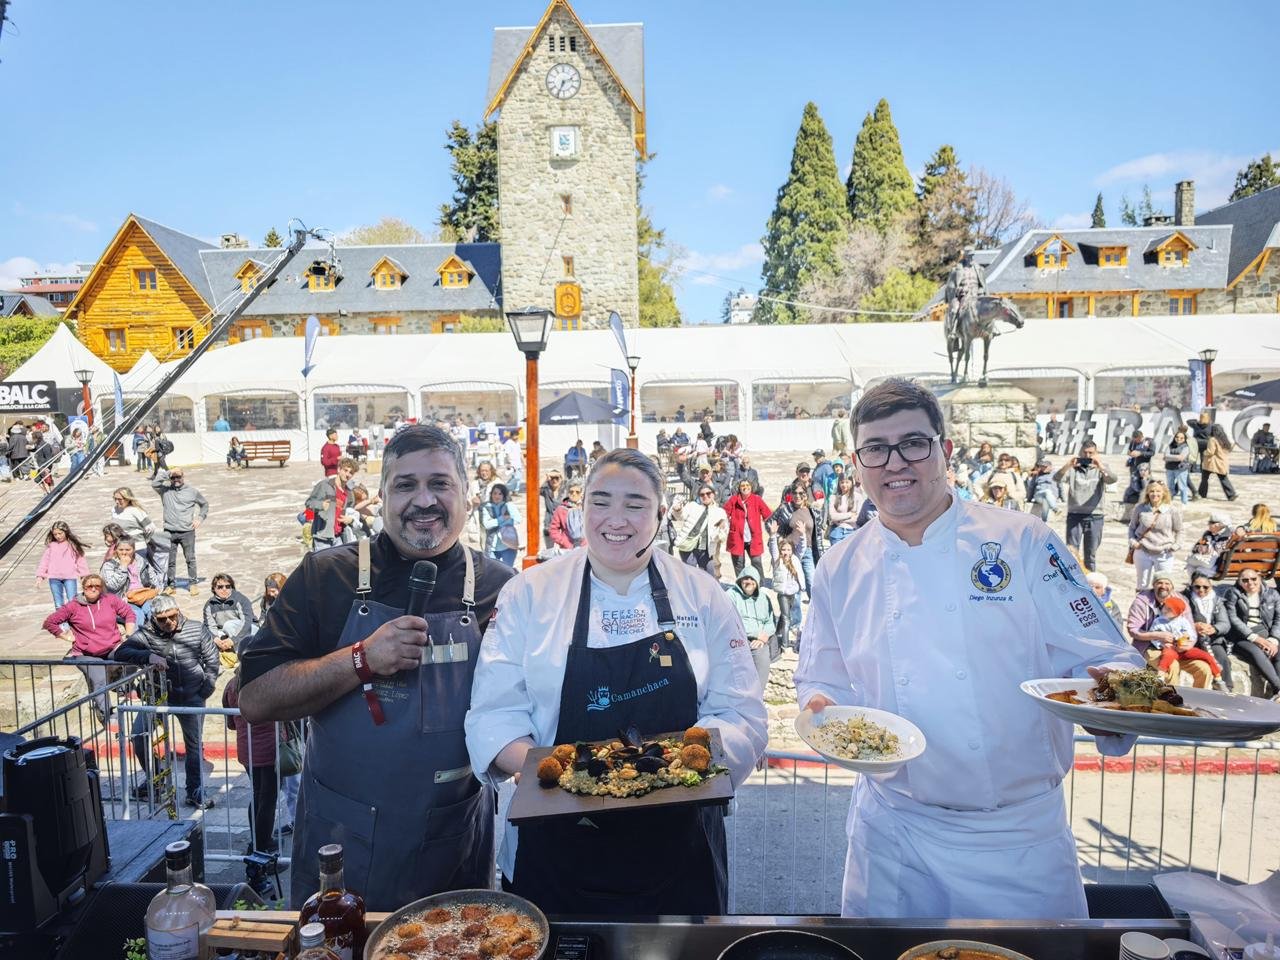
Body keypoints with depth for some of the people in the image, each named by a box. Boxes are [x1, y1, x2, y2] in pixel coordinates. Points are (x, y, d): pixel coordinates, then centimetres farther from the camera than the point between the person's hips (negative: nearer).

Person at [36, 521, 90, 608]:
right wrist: (40, 575, 4)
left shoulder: (73, 546, 7)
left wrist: (84, 575, 1)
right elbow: (44, 560, 11)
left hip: (70, 577, -2)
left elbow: (80, 560, 6)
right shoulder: (51, 545, 11)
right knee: (58, 604, 6)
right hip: (54, 578, 2)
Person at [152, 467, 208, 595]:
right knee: (170, 560, 8)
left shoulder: (192, 491, 3)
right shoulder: (165, 490, 2)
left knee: (190, 559, 7)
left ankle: (192, 583, 17)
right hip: (169, 532, 1)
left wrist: (200, 518, 4)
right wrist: (168, 473, -16)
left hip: (187, 532, 0)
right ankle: (171, 584, 19)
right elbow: (154, 483, -17)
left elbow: (205, 504, 16)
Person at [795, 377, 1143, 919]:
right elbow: (821, 682, 8)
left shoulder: (1022, 542, -7)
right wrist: (822, 708, -13)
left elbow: (1100, 658, -6)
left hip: (1022, 833, -1)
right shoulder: (840, 569, -1)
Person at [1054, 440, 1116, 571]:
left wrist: (1101, 467, -30)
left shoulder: (1101, 468, 7)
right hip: (1074, 515, -1)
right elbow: (1057, 478, -10)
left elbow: (1112, 479, -13)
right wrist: (1068, 466, -27)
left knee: (1091, 554, 8)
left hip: (1095, 517, 1)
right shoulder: (1073, 468, 5)